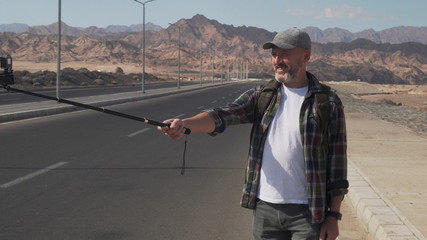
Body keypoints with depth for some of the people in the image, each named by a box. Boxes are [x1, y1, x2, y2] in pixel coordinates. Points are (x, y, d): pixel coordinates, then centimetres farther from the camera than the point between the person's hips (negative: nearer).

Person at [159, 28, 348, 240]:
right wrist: (184, 124, -31)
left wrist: (333, 215, -5)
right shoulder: (261, 96, 5)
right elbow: (222, 115, -11)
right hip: (266, 208, 3)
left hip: (308, 213, -3)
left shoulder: (329, 102, -2)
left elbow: (337, 160, -3)